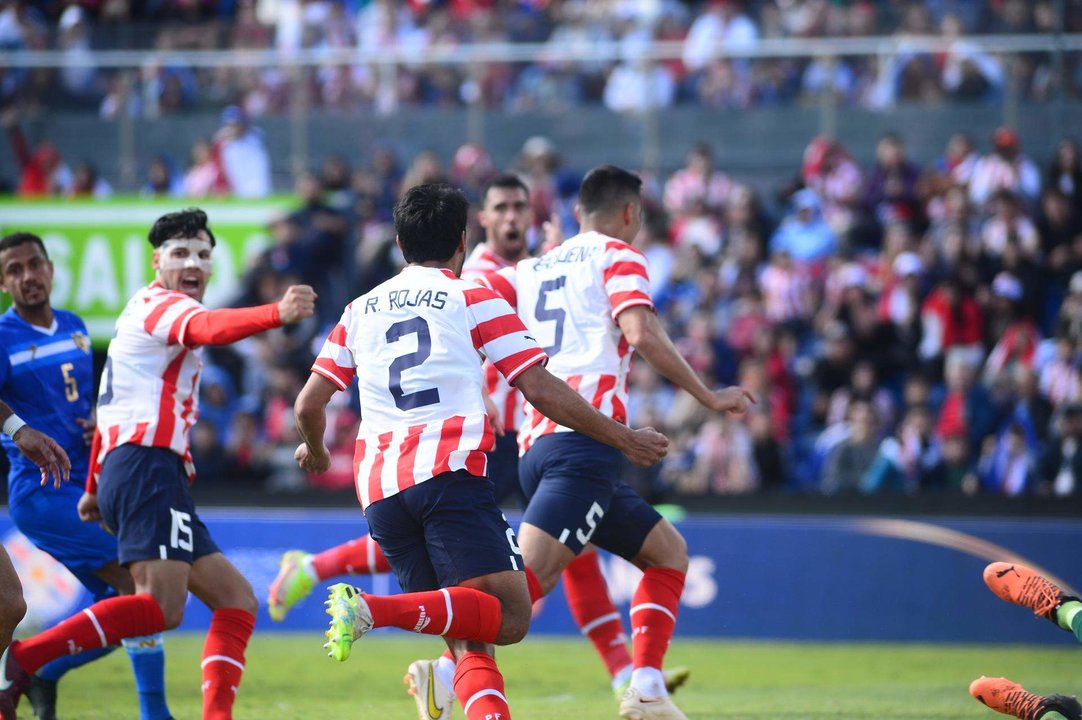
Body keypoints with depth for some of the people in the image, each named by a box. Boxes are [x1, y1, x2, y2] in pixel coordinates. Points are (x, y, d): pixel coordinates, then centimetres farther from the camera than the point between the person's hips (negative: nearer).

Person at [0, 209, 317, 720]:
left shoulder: (140, 313, 28)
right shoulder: (162, 304, -3)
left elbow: (110, 404, 35)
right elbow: (208, 327, -27)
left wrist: (94, 485, 42)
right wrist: (276, 314, -45)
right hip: (148, 465, -11)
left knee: (236, 600, 6)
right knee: (161, 607, -25)